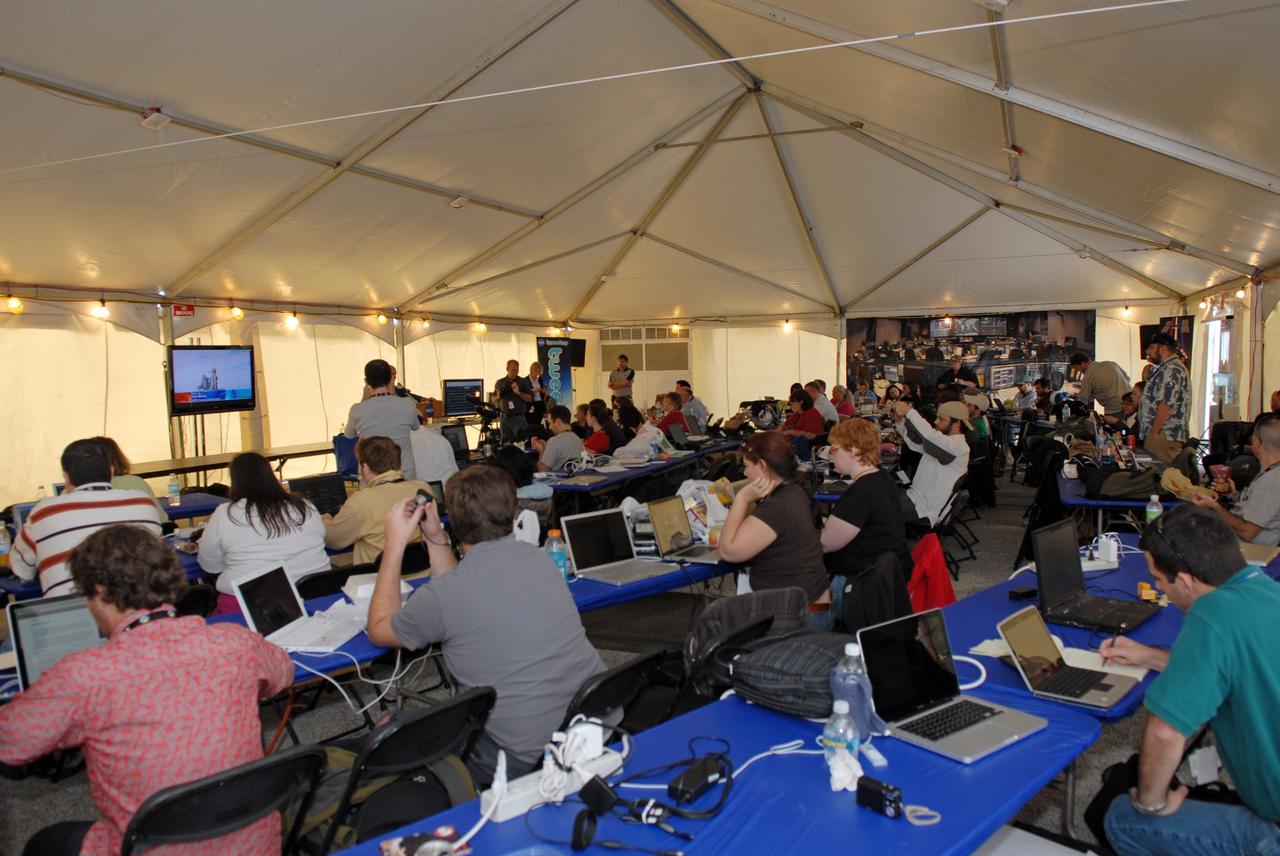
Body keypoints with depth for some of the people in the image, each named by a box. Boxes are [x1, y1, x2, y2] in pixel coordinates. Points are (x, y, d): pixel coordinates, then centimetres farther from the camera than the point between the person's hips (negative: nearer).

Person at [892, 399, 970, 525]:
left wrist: (909, 411, -30)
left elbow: (929, 435, -36)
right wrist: (900, 421, -3)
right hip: (915, 495, 9)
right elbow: (915, 443, 13)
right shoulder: (942, 440, 12)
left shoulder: (959, 446, -20)